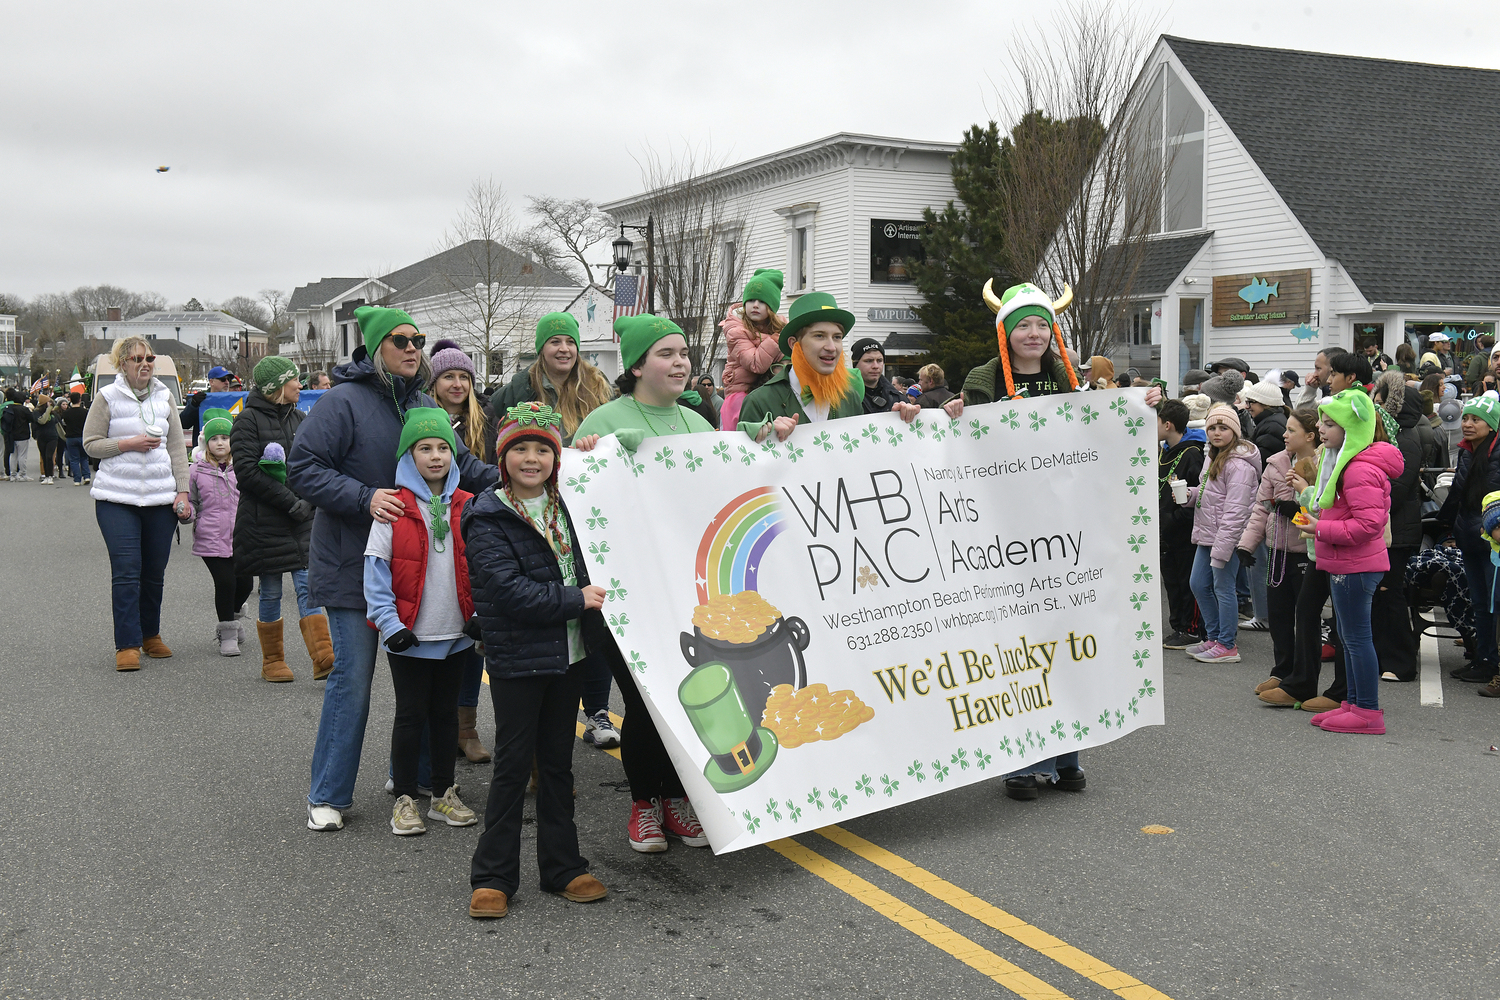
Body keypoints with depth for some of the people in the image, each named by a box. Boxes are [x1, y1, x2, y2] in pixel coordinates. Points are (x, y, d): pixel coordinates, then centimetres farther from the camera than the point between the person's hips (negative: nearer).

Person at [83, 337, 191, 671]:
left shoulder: (164, 396, 11)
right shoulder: (108, 397, 1)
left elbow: (177, 449, 11)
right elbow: (90, 443, 0)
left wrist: (183, 492, 4)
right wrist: (129, 444, -14)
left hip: (161, 498, 3)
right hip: (117, 498, -3)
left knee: (155, 572, 9)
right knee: (126, 571, -8)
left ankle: (151, 635, 24)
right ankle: (127, 644, -3)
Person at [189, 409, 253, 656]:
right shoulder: (197, 471, 4)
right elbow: (191, 501, 13)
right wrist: (187, 512, -8)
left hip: (241, 538, 2)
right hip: (211, 539, -2)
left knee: (245, 583, 3)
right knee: (225, 583, -8)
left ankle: (232, 617, 34)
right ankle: (227, 633, 8)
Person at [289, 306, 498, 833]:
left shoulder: (423, 404, 10)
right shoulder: (344, 401, -11)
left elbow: (462, 465, 16)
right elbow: (303, 469, -15)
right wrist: (366, 498, -26)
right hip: (354, 561, -6)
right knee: (353, 676, -3)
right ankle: (328, 795, 10)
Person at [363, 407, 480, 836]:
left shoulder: (468, 507, 4)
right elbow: (376, 571, -8)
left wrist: (481, 615, 0)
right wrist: (389, 623, -15)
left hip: (456, 633, 4)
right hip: (409, 635, -3)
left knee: (446, 712, 13)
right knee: (411, 715, 3)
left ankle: (444, 794, 24)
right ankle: (404, 798, 15)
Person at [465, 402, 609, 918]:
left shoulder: (566, 506, 10)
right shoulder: (488, 519, -9)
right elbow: (506, 589, -19)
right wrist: (575, 600, -19)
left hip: (568, 653, 6)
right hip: (516, 657, -6)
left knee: (558, 761, 14)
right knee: (513, 765, 0)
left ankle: (563, 867, 23)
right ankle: (493, 877, 12)